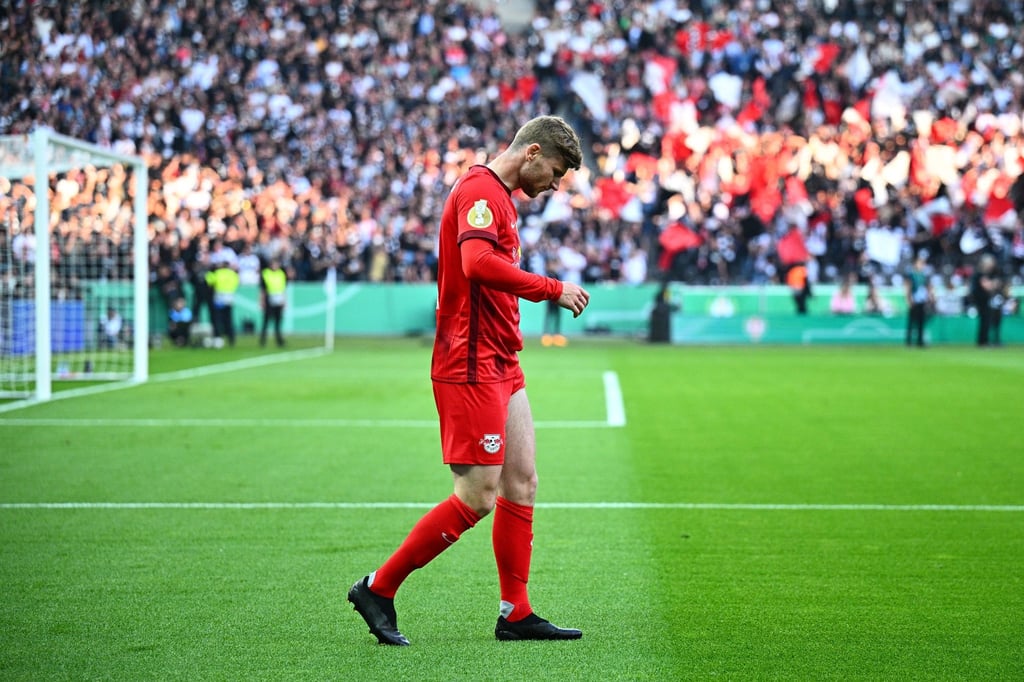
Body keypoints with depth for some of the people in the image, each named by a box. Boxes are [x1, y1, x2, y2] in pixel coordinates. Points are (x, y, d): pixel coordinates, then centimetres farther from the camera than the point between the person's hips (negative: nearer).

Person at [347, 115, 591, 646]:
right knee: (477, 497, -9)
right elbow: (478, 263, -29)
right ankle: (378, 589, 1)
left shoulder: (500, 197, 20)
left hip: (500, 364, 11)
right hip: (471, 367, -11)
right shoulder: (480, 189, -13)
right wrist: (553, 289, -23)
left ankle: (515, 613, 13)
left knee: (522, 484, 8)